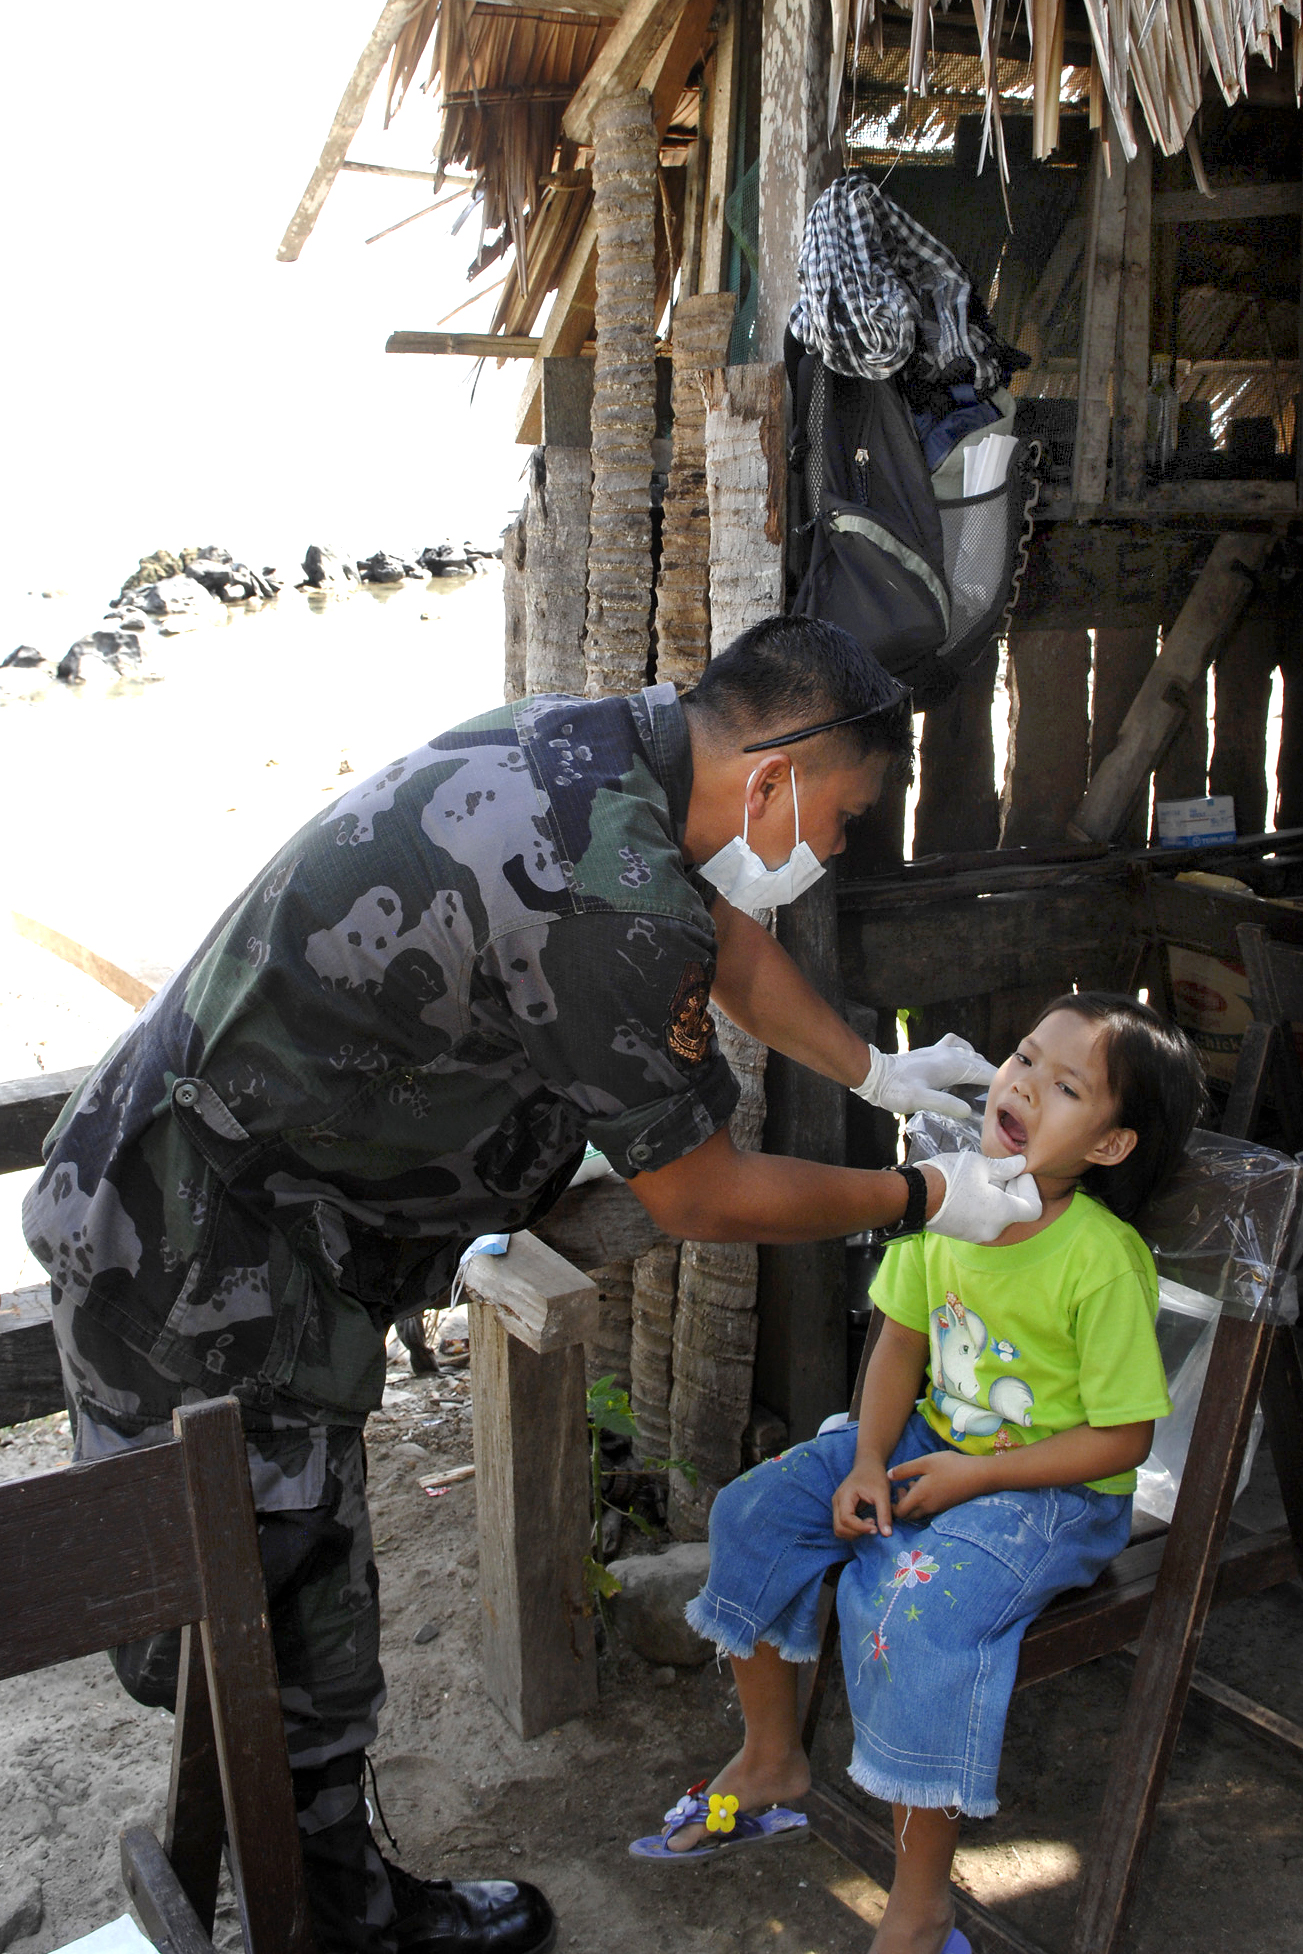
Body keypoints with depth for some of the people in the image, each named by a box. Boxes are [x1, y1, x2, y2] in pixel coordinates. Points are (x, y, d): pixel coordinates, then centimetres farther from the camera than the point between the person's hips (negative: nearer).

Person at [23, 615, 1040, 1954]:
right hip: (200, 1262, -10)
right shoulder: (607, 896, -30)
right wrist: (926, 1202, -3)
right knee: (292, 1650, 8)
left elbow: (723, 942, 19)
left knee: (280, 1604, 22)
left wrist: (876, 1072, 25)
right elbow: (699, 1199, -15)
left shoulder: (602, 743, -1)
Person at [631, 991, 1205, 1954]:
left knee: (915, 1606, -29)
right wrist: (867, 1464, -7)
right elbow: (902, 1342, 4)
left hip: (1056, 1489, -7)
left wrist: (974, 1477, -18)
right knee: (754, 1512, 0)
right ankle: (771, 1763, 21)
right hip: (931, 1443, 7)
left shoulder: (1105, 1261, -24)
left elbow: (1122, 1438, -18)